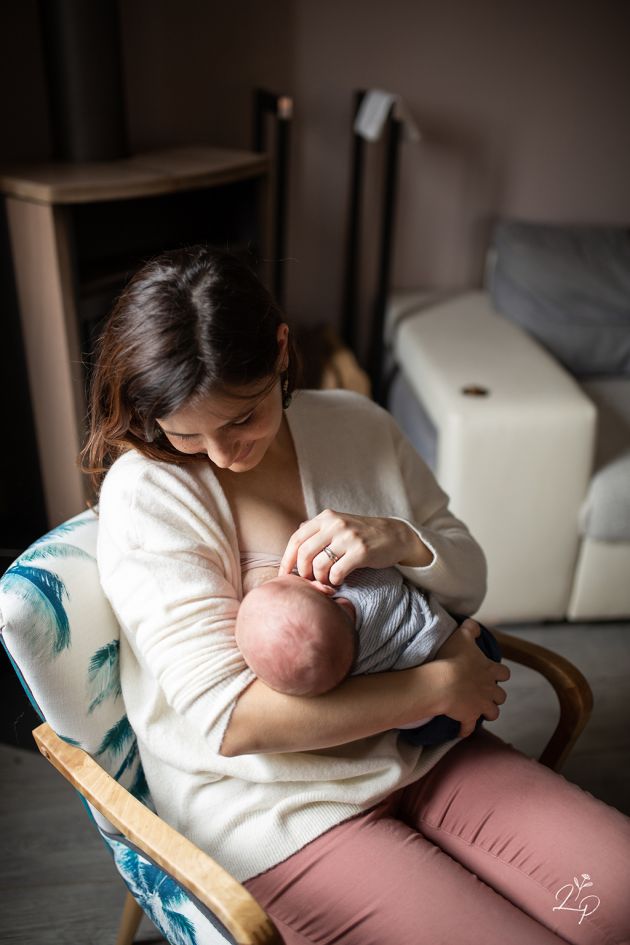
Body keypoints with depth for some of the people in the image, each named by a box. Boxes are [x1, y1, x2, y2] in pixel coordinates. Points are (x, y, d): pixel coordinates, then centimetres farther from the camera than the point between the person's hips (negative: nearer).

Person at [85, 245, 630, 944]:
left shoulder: (355, 425, -2)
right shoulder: (144, 493, -16)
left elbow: (468, 583, 7)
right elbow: (229, 717, -22)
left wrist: (400, 541, -18)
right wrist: (440, 685, -18)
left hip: (417, 752, 5)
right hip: (268, 802, -4)